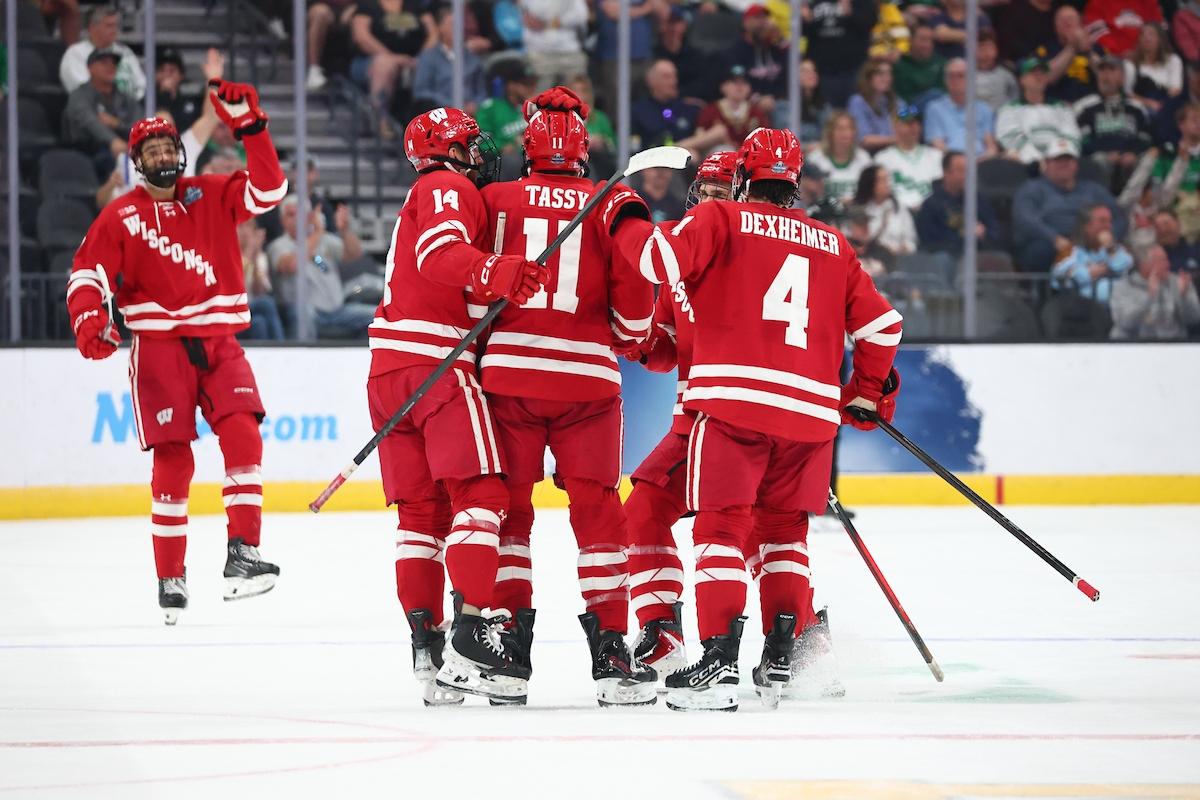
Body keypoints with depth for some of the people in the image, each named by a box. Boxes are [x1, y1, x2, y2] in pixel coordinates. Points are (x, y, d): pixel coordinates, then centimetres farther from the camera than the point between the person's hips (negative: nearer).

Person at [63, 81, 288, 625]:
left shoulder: (213, 196, 10)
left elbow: (268, 189, -2)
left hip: (218, 343, 2)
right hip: (159, 348, -2)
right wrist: (88, 318, -19)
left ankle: (242, 556, -18)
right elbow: (88, 273, 0)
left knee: (242, 434, -18)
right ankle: (170, 579, 4)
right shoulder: (121, 217, 5)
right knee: (172, 459, -4)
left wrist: (249, 127, -12)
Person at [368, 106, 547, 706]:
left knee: (422, 509, 7)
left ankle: (426, 646, 4)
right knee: (479, 493, -12)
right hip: (435, 361, -10)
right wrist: (495, 275, -35)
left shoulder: (421, 200, 29)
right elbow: (441, 253, -20)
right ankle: (472, 635, -21)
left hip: (389, 364, 10)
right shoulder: (448, 188, -1)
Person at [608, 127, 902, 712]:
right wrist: (869, 391, 33)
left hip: (734, 399, -4)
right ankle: (781, 657, 13)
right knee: (784, 529, 18)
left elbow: (663, 258, -11)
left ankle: (720, 662, -15)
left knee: (722, 525, -4)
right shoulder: (833, 245, 18)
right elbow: (880, 323, 19)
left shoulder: (723, 220, 3)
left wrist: (626, 220, 7)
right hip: (811, 409, 5)